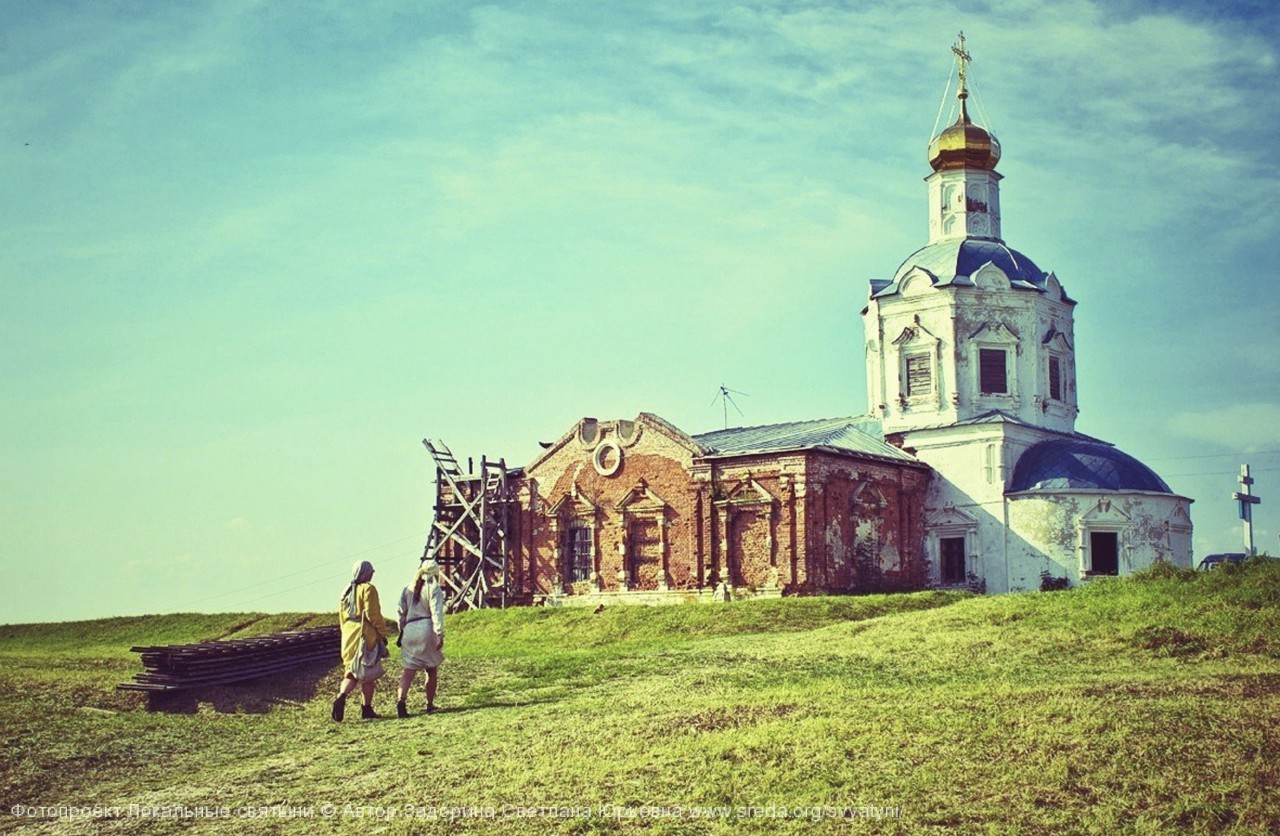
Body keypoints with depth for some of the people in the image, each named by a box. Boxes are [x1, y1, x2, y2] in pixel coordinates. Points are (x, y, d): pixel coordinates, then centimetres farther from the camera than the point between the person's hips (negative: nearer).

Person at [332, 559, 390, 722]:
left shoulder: (346, 591, 13)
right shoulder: (368, 589, -10)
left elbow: (341, 617, 17)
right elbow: (373, 614, -16)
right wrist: (383, 633, -7)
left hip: (349, 635, 6)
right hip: (366, 635, -6)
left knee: (351, 672, 10)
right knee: (368, 674, 4)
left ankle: (341, 697, -15)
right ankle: (366, 709, 7)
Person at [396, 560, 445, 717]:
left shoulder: (408, 589, 11)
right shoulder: (434, 589, -4)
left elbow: (402, 612, 11)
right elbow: (436, 613, -11)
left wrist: (401, 632, 18)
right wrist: (440, 635, -11)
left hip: (409, 630, 4)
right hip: (427, 629, -4)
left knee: (409, 670, 2)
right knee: (432, 670, 12)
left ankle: (401, 699, -19)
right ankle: (430, 705, 18)